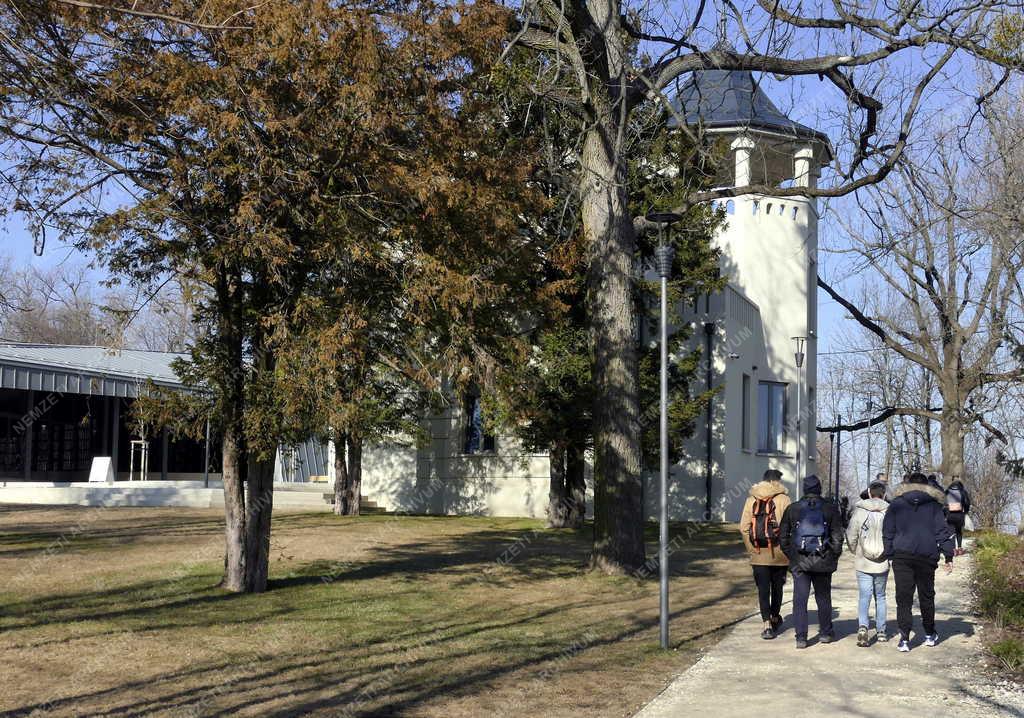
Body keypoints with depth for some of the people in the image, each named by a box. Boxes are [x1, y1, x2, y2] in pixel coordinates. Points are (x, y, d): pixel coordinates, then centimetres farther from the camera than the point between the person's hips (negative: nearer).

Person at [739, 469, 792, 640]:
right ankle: (775, 618, 31)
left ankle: (767, 624, -8)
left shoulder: (752, 499, 5)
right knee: (777, 587, 16)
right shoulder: (783, 499, -4)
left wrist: (751, 549, 10)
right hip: (779, 554, -1)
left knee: (763, 589, 3)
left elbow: (744, 527, 3)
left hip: (758, 555, 1)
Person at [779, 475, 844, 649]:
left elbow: (783, 536, 4)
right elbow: (837, 536, -2)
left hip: (799, 562, 0)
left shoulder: (792, 509, 1)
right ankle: (825, 633, 24)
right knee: (823, 598, 15)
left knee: (800, 599, 1)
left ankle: (801, 637, -3)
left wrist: (790, 555, 12)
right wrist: (834, 557, 7)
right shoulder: (830, 509, -1)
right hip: (823, 562, 0)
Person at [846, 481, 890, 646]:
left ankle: (863, 626, -21)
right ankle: (881, 631, 22)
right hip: (883, 564, 1)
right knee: (880, 596, 17)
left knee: (864, 597, 1)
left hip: (863, 564, -1)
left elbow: (851, 537, -4)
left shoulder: (859, 511, -8)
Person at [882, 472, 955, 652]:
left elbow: (887, 532, 3)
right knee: (926, 596, 15)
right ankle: (930, 635, 26)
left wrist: (889, 555, 7)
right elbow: (943, 531, 1)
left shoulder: (896, 504, 5)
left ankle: (904, 638, -7)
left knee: (903, 598, 1)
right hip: (927, 557, 1)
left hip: (901, 557, -1)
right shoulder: (933, 505, 5)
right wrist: (949, 556, 3)